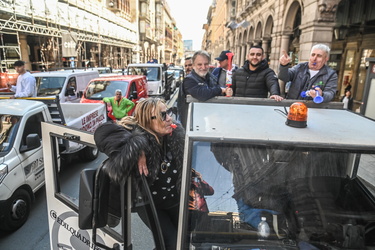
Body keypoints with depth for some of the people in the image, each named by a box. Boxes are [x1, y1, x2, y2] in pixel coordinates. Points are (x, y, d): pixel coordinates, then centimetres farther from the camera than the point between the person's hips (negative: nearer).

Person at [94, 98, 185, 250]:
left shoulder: (177, 134, -11)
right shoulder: (139, 138, -27)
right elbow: (103, 133, -40)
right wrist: (137, 150, -43)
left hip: (175, 200, 5)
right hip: (149, 204, -4)